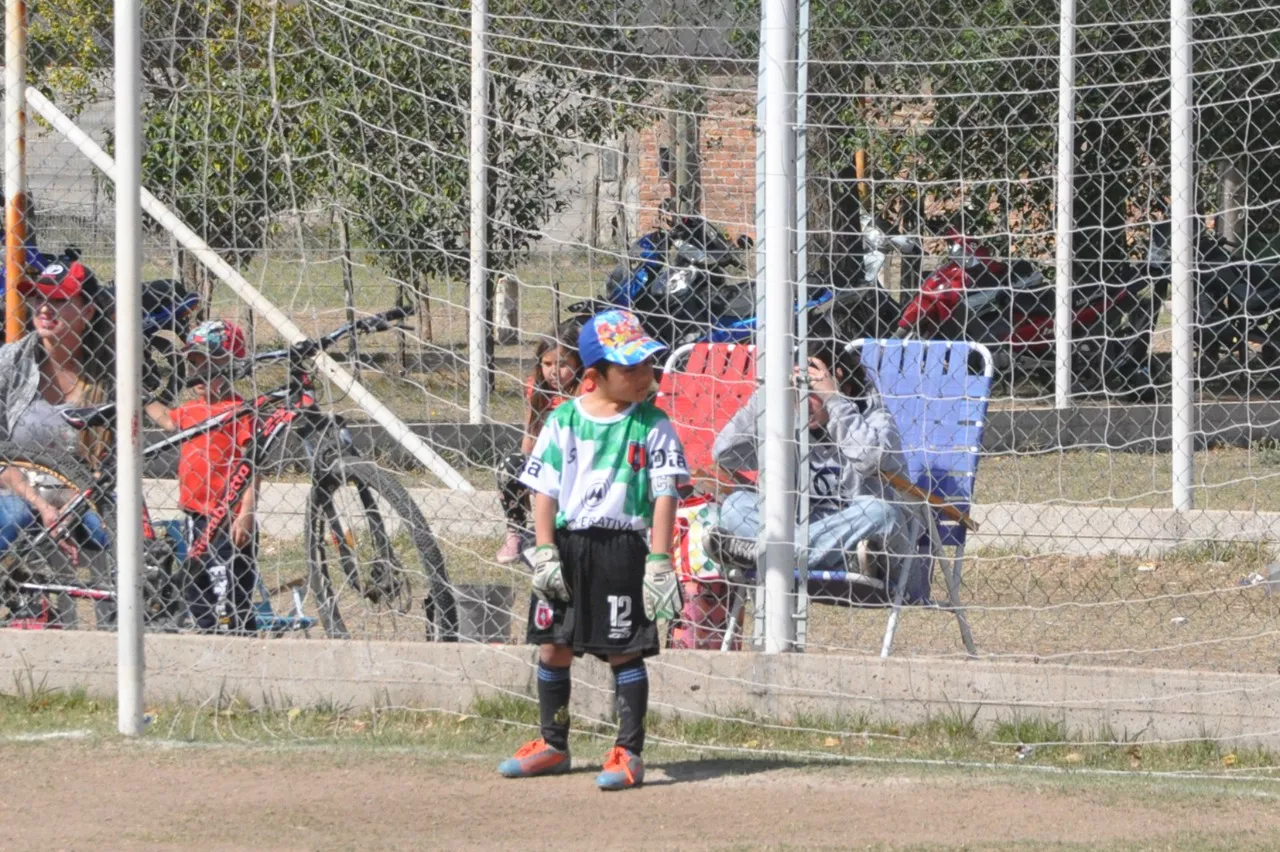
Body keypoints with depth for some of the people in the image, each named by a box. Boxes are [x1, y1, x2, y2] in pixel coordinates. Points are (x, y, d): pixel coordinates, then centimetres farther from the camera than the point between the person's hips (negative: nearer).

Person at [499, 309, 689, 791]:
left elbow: (664, 496, -4)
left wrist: (659, 562, -11)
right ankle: (553, 746, 23)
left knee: (624, 652, -3)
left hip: (622, 547, -3)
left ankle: (629, 752, 4)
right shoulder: (564, 421, 2)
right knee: (552, 646, 9)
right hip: (565, 542, 3)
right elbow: (544, 490, 4)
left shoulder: (652, 426, -2)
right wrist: (545, 553, -4)